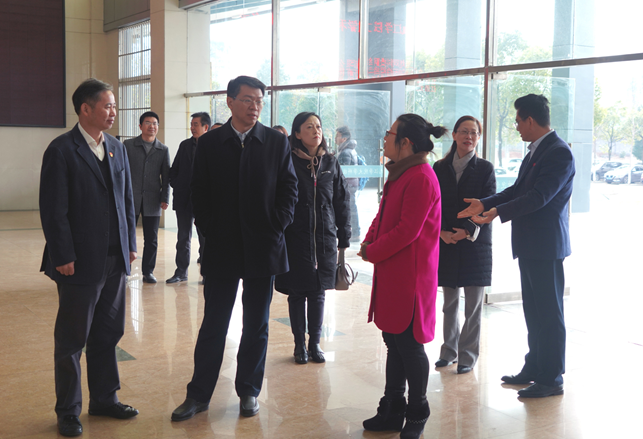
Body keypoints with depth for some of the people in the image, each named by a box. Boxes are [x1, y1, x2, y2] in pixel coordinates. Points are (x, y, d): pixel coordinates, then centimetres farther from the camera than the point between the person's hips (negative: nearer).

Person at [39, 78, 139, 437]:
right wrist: (63, 257, -15)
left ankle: (104, 399, 30)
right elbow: (54, 210, -13)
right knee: (72, 340, 7)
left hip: (115, 260, 6)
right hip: (81, 263, -6)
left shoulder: (117, 148, 10)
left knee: (108, 334, 15)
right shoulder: (61, 150, -10)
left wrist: (131, 244, 11)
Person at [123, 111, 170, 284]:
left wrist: (165, 198, 0)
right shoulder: (128, 145, 5)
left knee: (151, 239, 4)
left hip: (152, 200, 1)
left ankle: (148, 271, 14)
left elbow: (166, 177, 9)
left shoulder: (163, 150, 9)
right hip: (131, 198, -1)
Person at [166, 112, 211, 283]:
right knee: (183, 237, 8)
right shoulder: (185, 145, 10)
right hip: (183, 199, 4)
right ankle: (181, 271, 14)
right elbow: (174, 169, 16)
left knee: (205, 237, 5)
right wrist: (176, 185, 3)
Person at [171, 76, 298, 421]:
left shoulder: (277, 142, 2)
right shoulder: (209, 143, 2)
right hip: (221, 249, 0)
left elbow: (289, 188, 2)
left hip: (263, 248, 1)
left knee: (256, 325, 10)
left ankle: (249, 391, 24)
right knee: (213, 324, 5)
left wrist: (277, 226, -7)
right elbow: (199, 194, 3)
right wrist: (208, 231, -5)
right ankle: (199, 394, 15)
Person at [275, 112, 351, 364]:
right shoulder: (288, 162, -5)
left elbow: (342, 202, 10)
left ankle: (315, 343, 20)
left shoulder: (330, 164, 6)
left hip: (325, 239, 3)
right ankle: (300, 345, 17)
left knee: (318, 293, 8)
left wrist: (344, 237, 7)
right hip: (295, 239, -3)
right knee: (297, 293, 5)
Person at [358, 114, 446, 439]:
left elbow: (407, 229, -21)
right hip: (392, 272, 10)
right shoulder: (401, 173, 16)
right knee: (394, 341, 15)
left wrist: (373, 252, -11)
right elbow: (384, 214, 19)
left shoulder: (421, 178, -17)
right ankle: (393, 411, 25)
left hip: (410, 275, -10)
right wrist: (369, 241, 2)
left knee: (409, 344, -1)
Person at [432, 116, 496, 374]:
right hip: (446, 243, 2)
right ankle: (449, 351, 21)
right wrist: (442, 231, -10)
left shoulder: (485, 169, 2)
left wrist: (468, 231, -17)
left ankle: (468, 355, 9)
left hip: (475, 243, -2)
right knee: (449, 303, 10)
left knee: (473, 305, 0)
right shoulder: (440, 168, 8)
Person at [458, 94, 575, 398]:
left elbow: (539, 196, -25)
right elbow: (518, 190, 17)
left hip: (546, 246, -10)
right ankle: (534, 368, 28)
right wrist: (484, 203, 8)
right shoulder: (536, 151, 15)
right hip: (529, 245, 10)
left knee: (549, 313, -1)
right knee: (533, 312, 17)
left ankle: (551, 378, 7)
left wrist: (498, 212, -30)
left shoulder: (559, 153, -16)